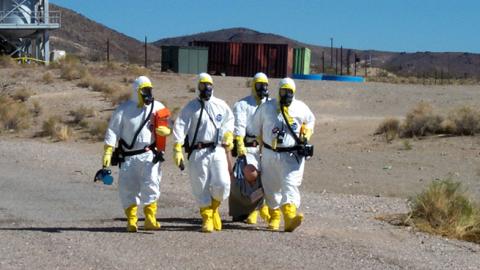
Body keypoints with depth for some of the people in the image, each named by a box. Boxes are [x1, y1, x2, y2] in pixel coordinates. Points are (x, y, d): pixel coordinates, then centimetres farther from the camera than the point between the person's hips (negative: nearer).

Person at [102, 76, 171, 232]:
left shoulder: (157, 107, 7)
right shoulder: (124, 109, 2)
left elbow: (168, 128, 13)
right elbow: (113, 131, -1)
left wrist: (165, 130, -12)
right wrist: (107, 153, -9)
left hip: (149, 155, 0)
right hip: (128, 156, 0)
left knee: (150, 185, -14)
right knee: (128, 188, 0)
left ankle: (150, 219, -8)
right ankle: (131, 221, 10)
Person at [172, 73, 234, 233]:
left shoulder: (220, 105, 12)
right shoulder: (191, 107, 1)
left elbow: (229, 120, 30)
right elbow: (180, 127, -8)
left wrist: (228, 135, 15)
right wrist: (177, 149, -18)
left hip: (217, 150, 2)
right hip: (198, 152, -2)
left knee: (222, 183, -8)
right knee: (201, 188, 0)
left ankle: (214, 208, 20)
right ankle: (207, 218, 11)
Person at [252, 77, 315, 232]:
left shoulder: (301, 108, 0)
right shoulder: (267, 107, 1)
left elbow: (310, 121, 21)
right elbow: (256, 128, 13)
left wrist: (305, 137, 6)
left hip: (293, 155, -2)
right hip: (270, 154, 2)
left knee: (290, 185, -18)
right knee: (271, 188, 10)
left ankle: (290, 217, -33)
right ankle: (274, 218, 28)